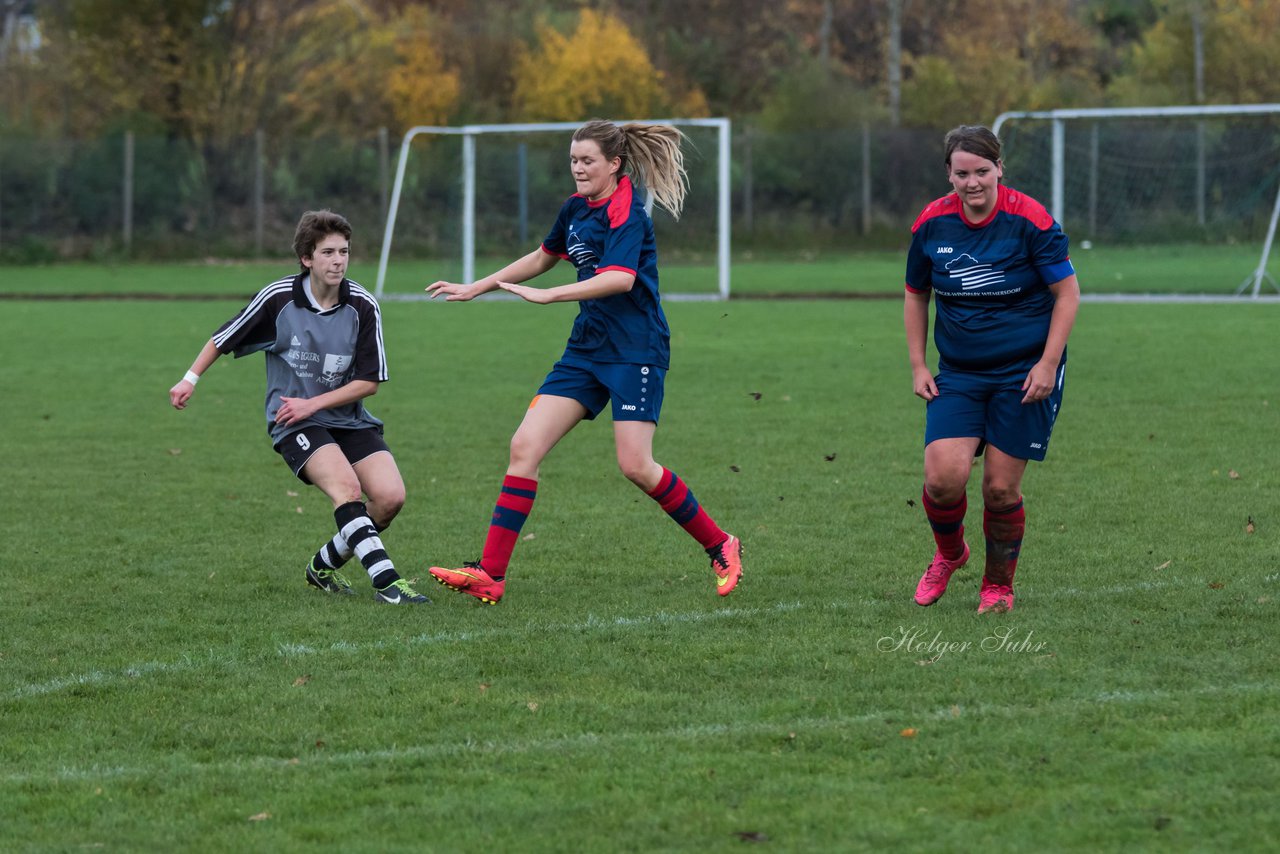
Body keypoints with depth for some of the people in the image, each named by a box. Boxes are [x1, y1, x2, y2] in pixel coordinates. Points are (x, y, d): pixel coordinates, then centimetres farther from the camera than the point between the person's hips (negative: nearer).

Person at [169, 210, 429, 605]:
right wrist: (190, 379, 8)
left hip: (349, 418, 3)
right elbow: (225, 337, 6)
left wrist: (313, 403, -12)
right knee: (346, 486, -29)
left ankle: (326, 566, 9)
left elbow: (370, 380, -5)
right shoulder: (278, 298, -11)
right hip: (294, 423, -3)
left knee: (390, 496, -14)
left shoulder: (363, 306, -8)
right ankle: (386, 580, -35)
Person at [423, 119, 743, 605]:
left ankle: (720, 547, 7)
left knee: (636, 465, -15)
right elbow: (544, 257, 29)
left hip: (636, 350, -8)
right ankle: (490, 575, -6)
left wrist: (546, 296, -35)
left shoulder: (626, 214, -15)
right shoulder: (577, 208, 11)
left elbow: (620, 277, -32)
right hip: (587, 348, 8)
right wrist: (476, 289, 31)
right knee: (524, 447, -4)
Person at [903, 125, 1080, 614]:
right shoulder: (931, 224, -3)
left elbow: (1067, 292, -5)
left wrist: (1048, 363, -12)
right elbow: (916, 295, 12)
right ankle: (949, 554, 19)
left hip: (1024, 373, -2)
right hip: (957, 374, 2)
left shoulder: (1029, 220, -13)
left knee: (1001, 488, -3)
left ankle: (998, 585, 22)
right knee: (943, 477, -14)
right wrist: (918, 365, 6)